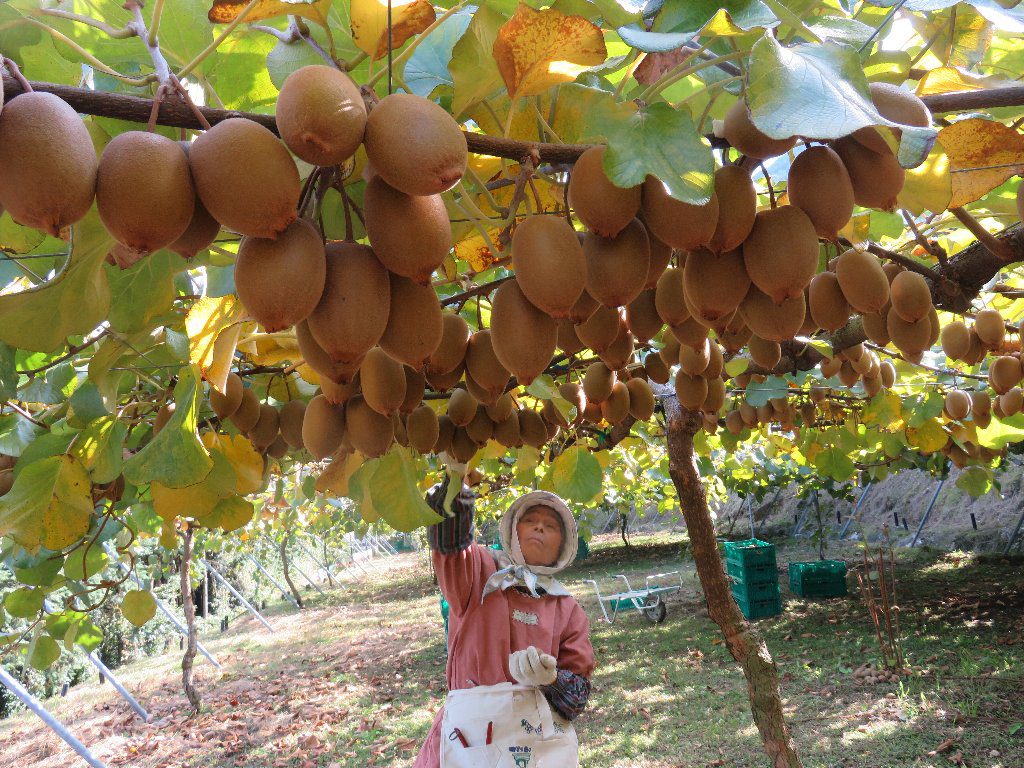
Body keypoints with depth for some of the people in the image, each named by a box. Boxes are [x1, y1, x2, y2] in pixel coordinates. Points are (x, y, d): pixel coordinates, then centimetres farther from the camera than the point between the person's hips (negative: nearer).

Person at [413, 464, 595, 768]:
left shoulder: (568, 610, 10)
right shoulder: (478, 572, 5)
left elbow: (578, 693, 5)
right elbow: (446, 538, -16)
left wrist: (548, 679, -16)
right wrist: (456, 474, -31)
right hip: (470, 732, -1)